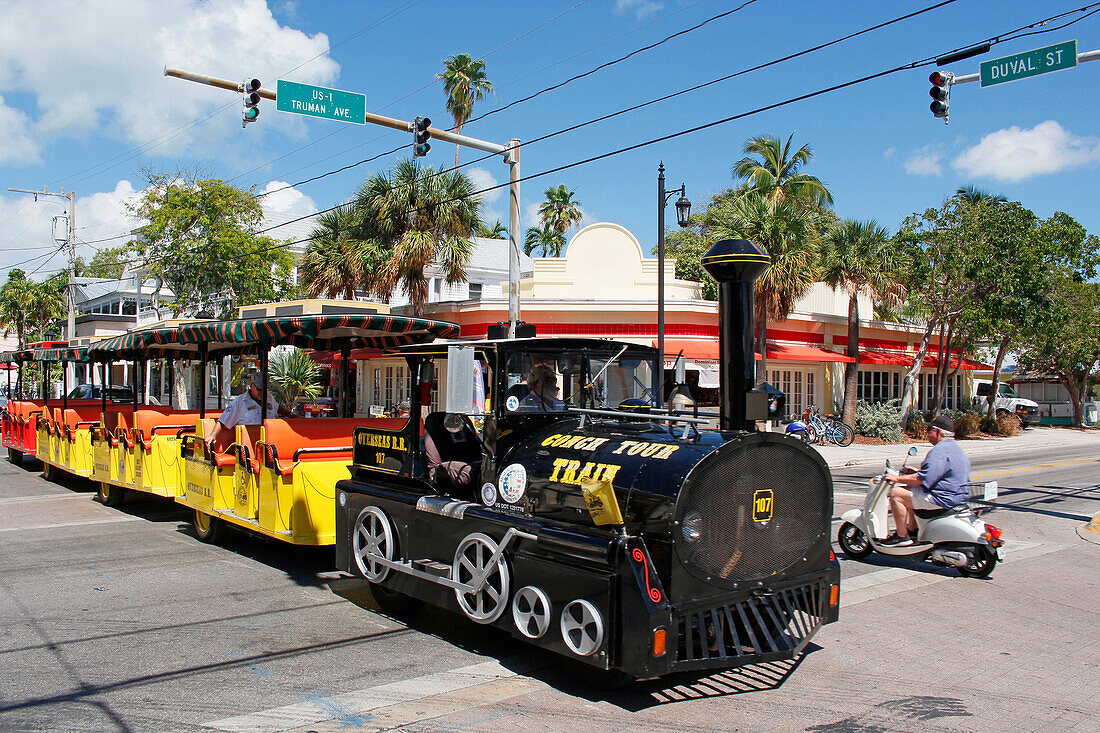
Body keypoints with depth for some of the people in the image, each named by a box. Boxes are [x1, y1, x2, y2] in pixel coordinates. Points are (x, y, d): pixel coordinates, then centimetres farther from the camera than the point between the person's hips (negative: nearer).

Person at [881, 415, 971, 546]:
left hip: (942, 500, -11)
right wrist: (917, 471, 23)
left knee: (896, 493, -10)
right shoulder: (955, 447, 15)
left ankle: (902, 536, -4)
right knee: (911, 489, 28)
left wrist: (897, 478, -14)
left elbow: (922, 479, -24)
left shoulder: (939, 451, -21)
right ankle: (912, 530, 28)